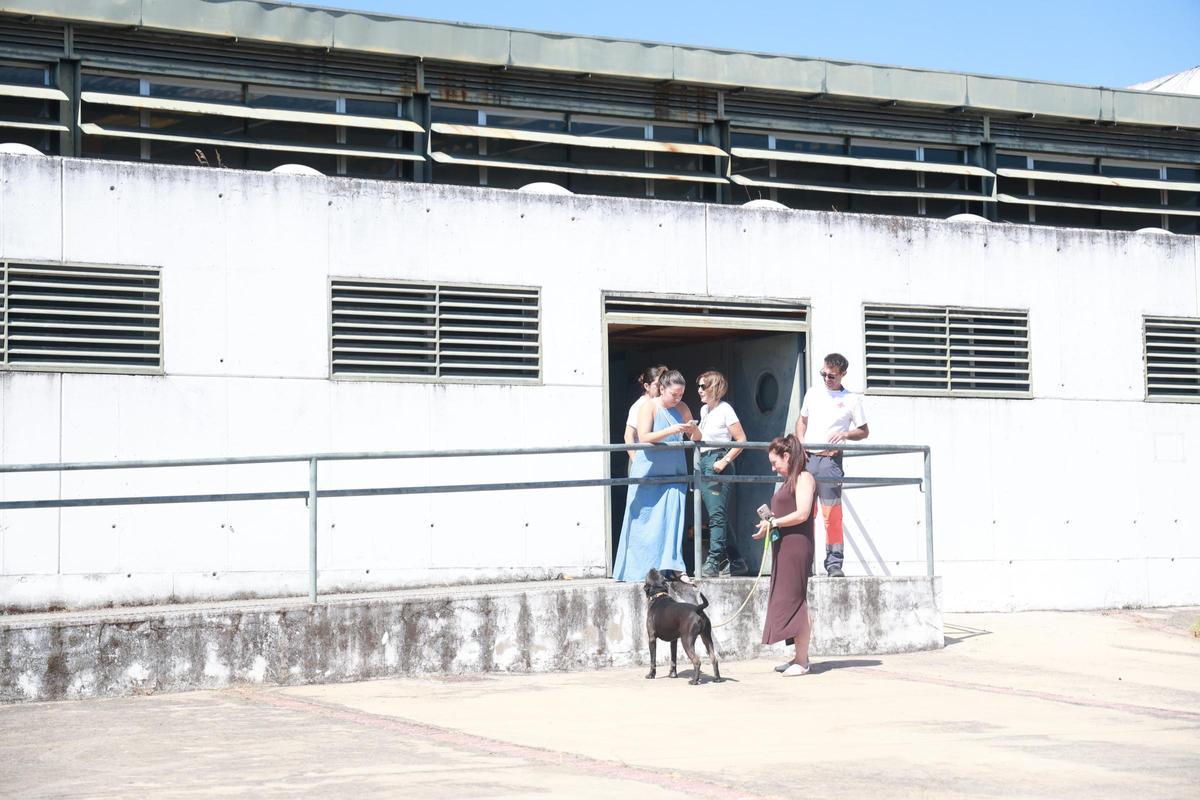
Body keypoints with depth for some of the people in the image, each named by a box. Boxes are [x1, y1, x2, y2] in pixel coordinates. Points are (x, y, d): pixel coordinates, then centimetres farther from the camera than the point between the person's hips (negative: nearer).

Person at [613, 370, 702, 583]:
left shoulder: (682, 409, 7)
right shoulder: (649, 407, -7)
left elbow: (696, 439, 12)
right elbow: (644, 437, -18)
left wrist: (694, 429, -10)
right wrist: (670, 431, -28)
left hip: (673, 473, 4)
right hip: (648, 474, -4)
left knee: (672, 518, -3)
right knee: (645, 522, 1)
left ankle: (674, 566, -4)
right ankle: (640, 570, 8)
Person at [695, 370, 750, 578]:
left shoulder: (725, 410, -7)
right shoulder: (704, 410, 16)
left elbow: (741, 440, -10)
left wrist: (725, 460, -17)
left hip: (717, 463, -9)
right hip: (703, 463, 9)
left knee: (717, 514, -11)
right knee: (714, 515, 9)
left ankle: (713, 562, -14)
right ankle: (736, 562, 16)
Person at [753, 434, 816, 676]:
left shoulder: (804, 478, -6)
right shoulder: (788, 481, 20)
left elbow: (802, 514, -16)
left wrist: (773, 523, -13)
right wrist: (771, 518, 7)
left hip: (797, 546, -9)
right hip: (783, 547, 9)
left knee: (795, 600, -8)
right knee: (786, 600, 8)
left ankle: (802, 661, -6)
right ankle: (799, 656, 13)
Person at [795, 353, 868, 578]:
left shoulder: (852, 399, 3)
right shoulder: (813, 393, 13)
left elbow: (864, 431, 8)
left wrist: (845, 434, -10)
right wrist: (800, 442, 6)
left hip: (830, 460, -3)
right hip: (807, 458, 3)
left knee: (832, 514, -7)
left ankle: (834, 563, -3)